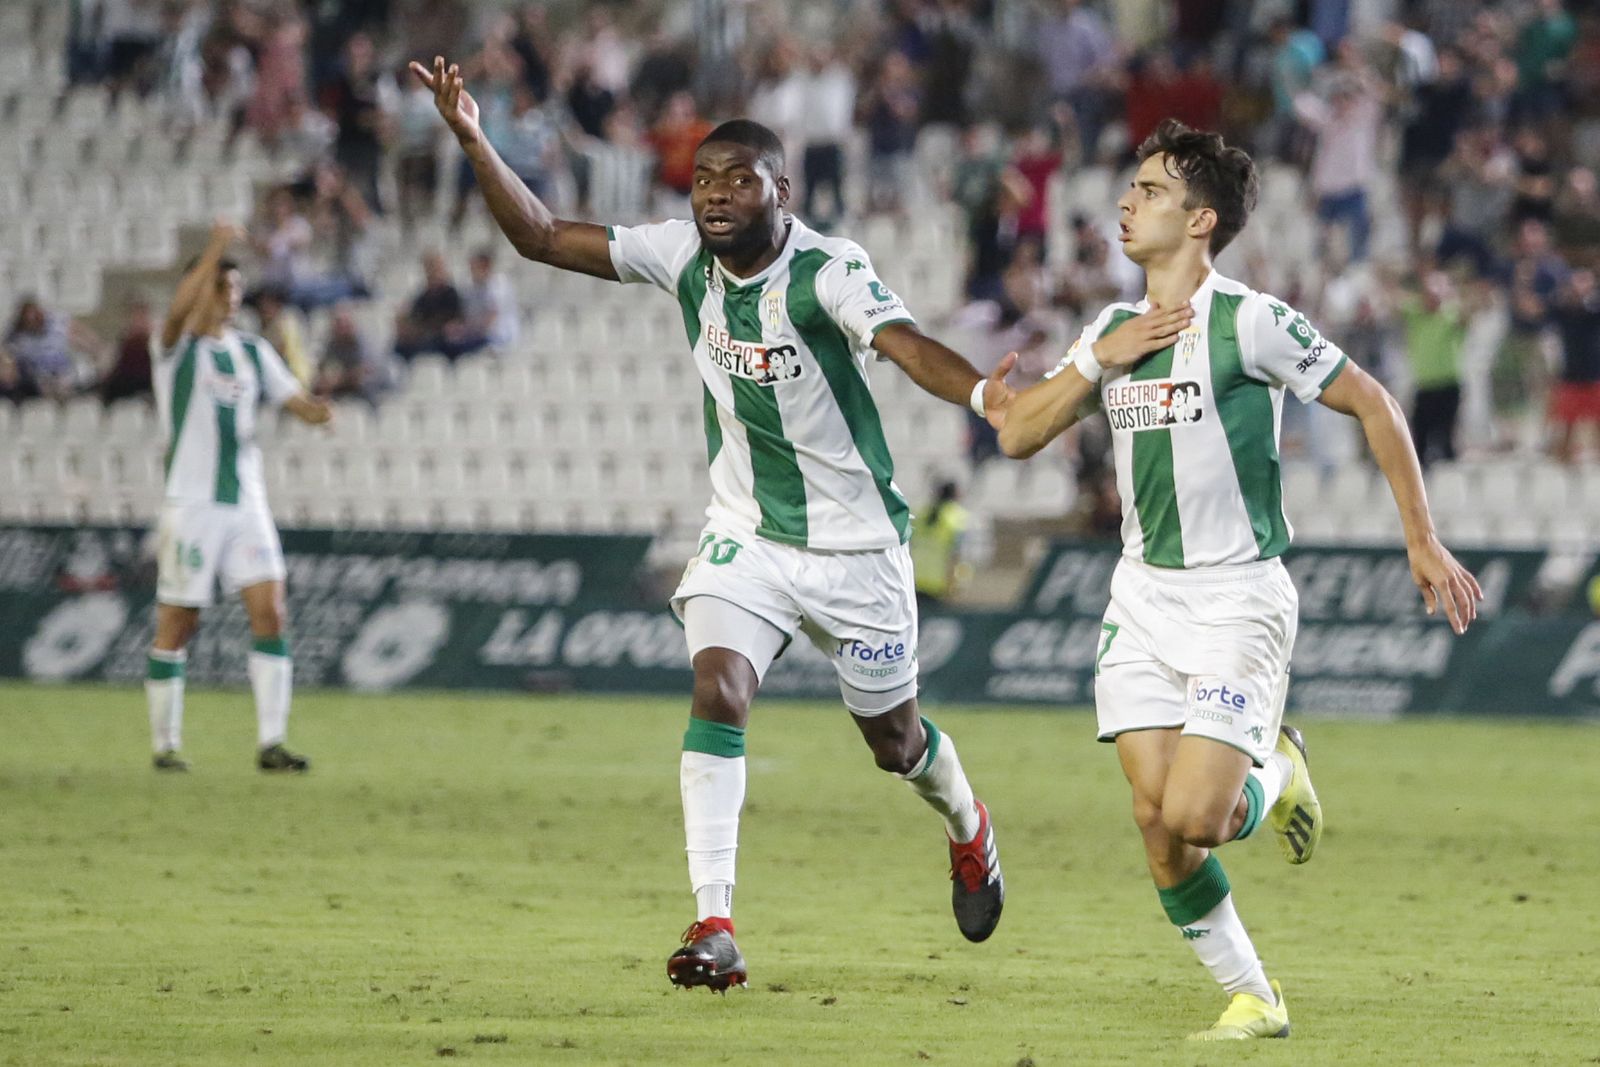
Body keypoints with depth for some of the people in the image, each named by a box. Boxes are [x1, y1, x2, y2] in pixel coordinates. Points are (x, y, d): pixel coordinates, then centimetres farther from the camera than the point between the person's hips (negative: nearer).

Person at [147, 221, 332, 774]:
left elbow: (295, 399, 11)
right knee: (177, 624, -1)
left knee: (269, 612, -8)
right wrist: (215, 250, -34)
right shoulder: (178, 346, -4)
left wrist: (316, 410, -14)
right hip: (191, 502, -5)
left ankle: (271, 743, -8)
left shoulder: (252, 351, 13)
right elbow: (178, 312, -26)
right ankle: (165, 744, 10)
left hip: (246, 502, 5)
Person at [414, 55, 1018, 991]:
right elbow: (544, 238, -5)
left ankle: (967, 827, 48)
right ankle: (715, 924, -22)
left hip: (855, 544, -3)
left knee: (895, 741, 12)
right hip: (745, 531, 3)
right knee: (717, 690, -20)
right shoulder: (684, 255, -8)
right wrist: (476, 144, -18)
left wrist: (982, 392, -61)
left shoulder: (828, 272, -23)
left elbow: (903, 341, -41)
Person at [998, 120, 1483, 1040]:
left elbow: (1372, 405, -6)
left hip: (1238, 598, -6)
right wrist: (1098, 361, -8)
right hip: (1144, 595, 6)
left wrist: (1424, 542, -6)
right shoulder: (1112, 331, 8)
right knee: (1155, 819, -4)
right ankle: (1253, 998, 12)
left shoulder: (1250, 323, -12)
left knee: (1193, 817, -16)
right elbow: (1018, 436, 7)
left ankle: (1274, 778, 18)